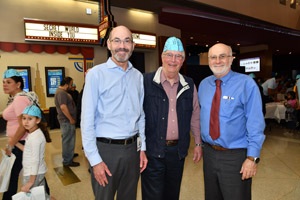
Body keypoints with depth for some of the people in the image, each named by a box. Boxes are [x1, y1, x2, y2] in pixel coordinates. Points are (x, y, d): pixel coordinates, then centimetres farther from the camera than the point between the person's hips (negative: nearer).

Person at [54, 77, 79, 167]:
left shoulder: (62, 92, 17)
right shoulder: (61, 92, -18)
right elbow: (63, 107, -26)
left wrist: (71, 118, 20)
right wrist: (71, 119, -21)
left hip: (67, 120, 11)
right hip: (67, 120, -11)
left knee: (67, 138, 22)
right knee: (68, 139, -5)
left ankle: (69, 154, 39)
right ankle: (67, 161, 3)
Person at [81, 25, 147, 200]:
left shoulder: (138, 76, 7)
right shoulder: (96, 74, -8)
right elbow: (87, 120, -9)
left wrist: (142, 148, 8)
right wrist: (95, 160, -11)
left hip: (132, 148, 5)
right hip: (106, 149, -4)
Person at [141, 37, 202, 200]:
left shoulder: (189, 85, 6)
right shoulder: (146, 81, -7)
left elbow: (195, 116, 12)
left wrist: (198, 143, 12)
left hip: (178, 150, 4)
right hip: (152, 151, -4)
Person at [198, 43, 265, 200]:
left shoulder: (246, 83, -11)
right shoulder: (203, 84, 4)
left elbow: (255, 123, -13)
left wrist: (252, 157, -17)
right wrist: (200, 142, 9)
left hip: (235, 157, -4)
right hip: (209, 153, 5)